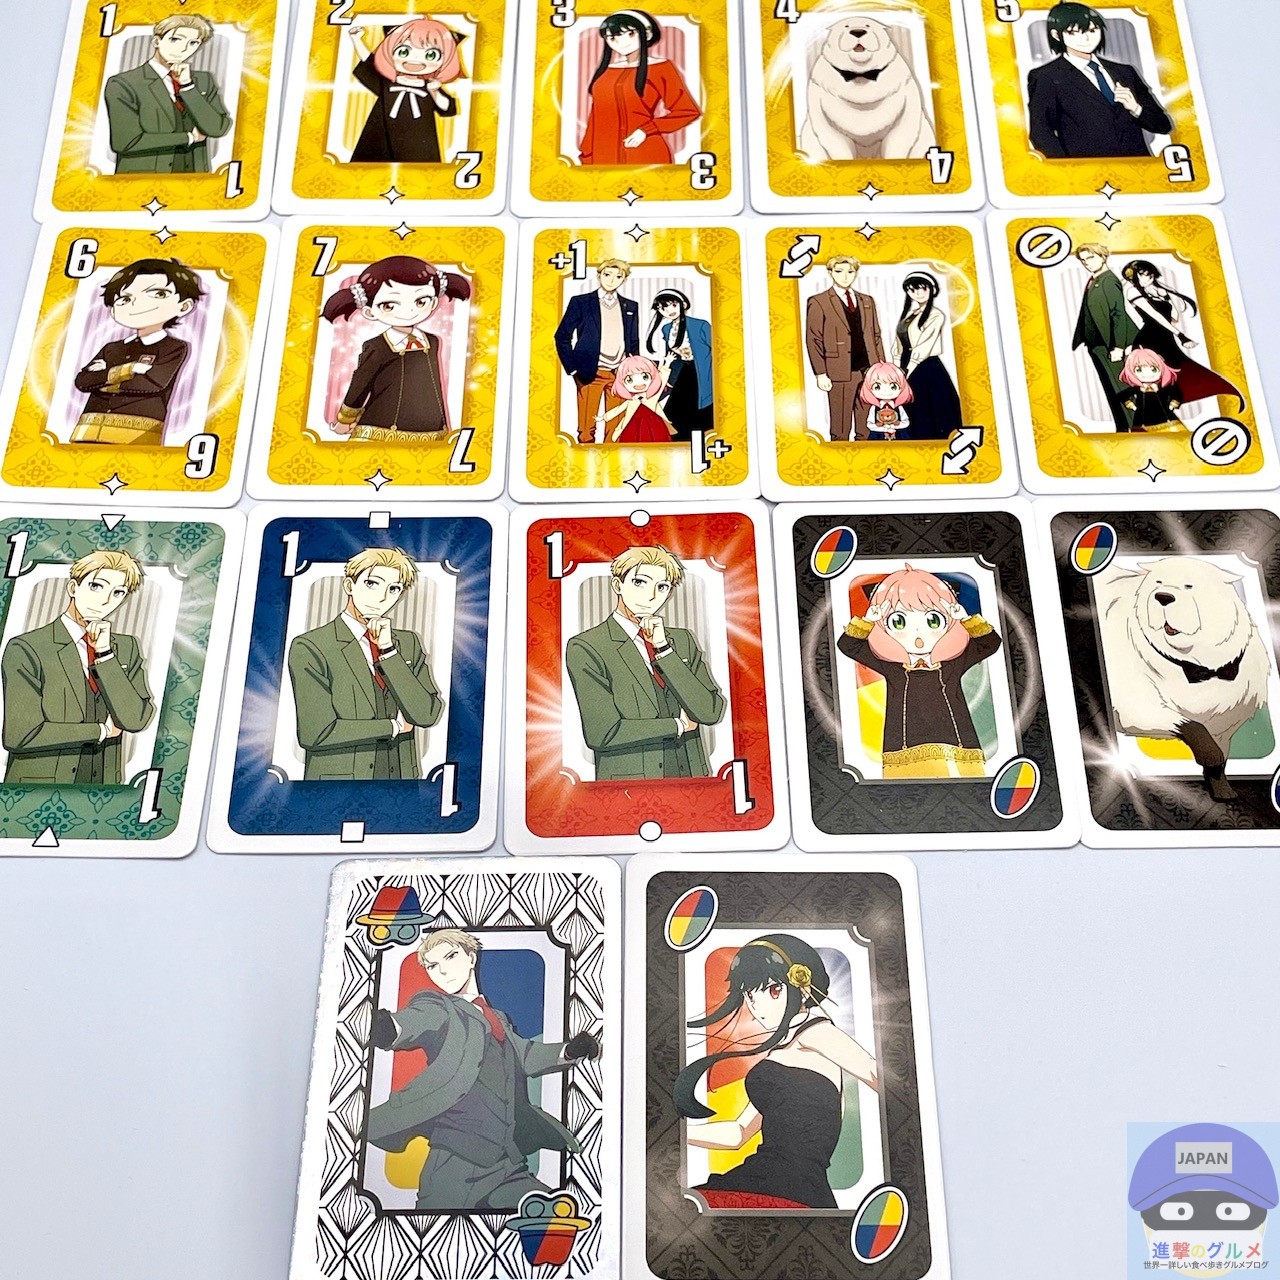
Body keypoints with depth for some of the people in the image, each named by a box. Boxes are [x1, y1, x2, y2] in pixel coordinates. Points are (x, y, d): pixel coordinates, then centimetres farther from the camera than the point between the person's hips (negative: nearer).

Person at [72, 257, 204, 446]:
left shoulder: (176, 348, 7)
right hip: (91, 431, 6)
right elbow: (82, 381, 10)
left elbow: (155, 381, -10)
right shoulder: (112, 349, 22)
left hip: (137, 436, -5)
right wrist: (127, 369, -2)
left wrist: (105, 381, 2)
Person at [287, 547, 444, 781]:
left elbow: (427, 715, -5)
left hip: (402, 774, 4)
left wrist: (388, 650, -10)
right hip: (338, 775, -4)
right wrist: (393, 727, -7)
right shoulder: (310, 648, -6)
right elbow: (315, 733, -15)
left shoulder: (409, 644, 7)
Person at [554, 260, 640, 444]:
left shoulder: (631, 306, 13)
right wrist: (572, 368, -3)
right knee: (587, 429, -3)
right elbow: (562, 336, 4)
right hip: (591, 373, -3)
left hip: (620, 374, 3)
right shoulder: (580, 302, 3)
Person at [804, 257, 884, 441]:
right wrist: (820, 374, -10)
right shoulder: (818, 302, 1)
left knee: (866, 428, 6)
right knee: (840, 431, -1)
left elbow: (876, 336, 17)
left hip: (869, 370, 5)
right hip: (840, 373, -4)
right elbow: (813, 341, -3)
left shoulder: (867, 301, 17)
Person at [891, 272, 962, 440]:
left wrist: (907, 374, -14)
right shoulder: (908, 314, 15)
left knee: (929, 419, -5)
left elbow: (923, 348, -12)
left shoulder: (936, 315, -5)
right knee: (912, 419, 8)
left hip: (928, 372, -7)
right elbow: (899, 347, 12)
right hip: (908, 371, 7)